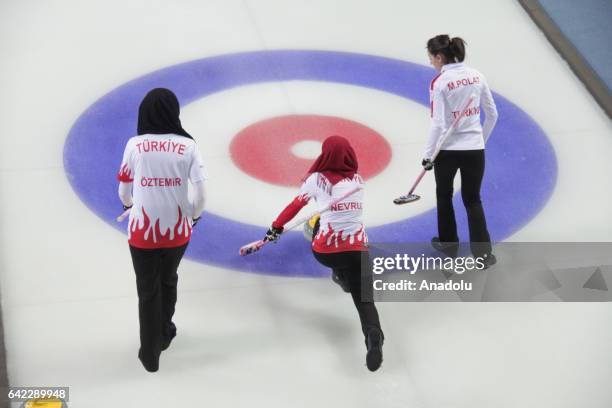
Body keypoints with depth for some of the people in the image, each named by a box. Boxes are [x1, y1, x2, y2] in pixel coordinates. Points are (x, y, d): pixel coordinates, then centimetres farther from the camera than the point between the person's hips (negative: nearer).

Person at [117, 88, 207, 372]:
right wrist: (194, 216, 10)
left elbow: (124, 189, 3)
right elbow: (200, 193, -10)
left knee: (148, 290, 14)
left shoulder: (135, 145, -7)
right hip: (177, 230, 1)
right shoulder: (187, 146, -8)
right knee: (168, 280, 27)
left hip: (142, 231, -1)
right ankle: (164, 333, 46)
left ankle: (150, 353, 22)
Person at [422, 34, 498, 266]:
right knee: (473, 200, 13)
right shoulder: (477, 76, 2)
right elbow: (492, 114, 8)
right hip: (474, 149, 4)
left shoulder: (439, 82, -15)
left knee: (444, 195, 20)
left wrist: (428, 155, -7)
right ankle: (483, 252, 5)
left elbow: (438, 124, -16)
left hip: (448, 150, -4)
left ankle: (448, 243, 33)